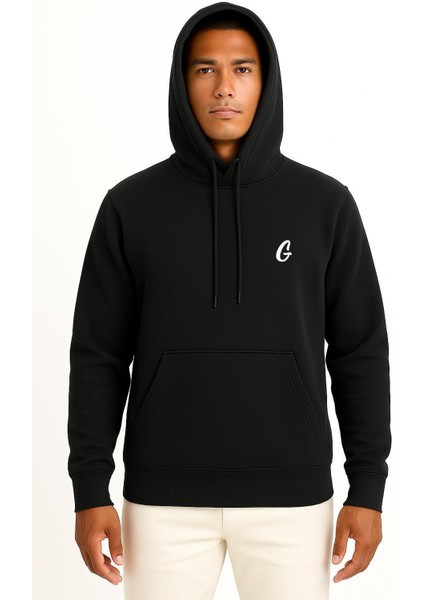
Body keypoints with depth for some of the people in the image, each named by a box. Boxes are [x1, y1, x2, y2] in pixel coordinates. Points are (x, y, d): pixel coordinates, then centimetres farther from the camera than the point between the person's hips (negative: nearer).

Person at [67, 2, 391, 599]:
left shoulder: (324, 203, 0)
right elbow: (99, 355, 2)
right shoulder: (131, 205, 0)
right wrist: (90, 491, -3)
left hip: (290, 495, 0)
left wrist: (368, 489, -1)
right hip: (166, 495, 0)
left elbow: (360, 351, 2)